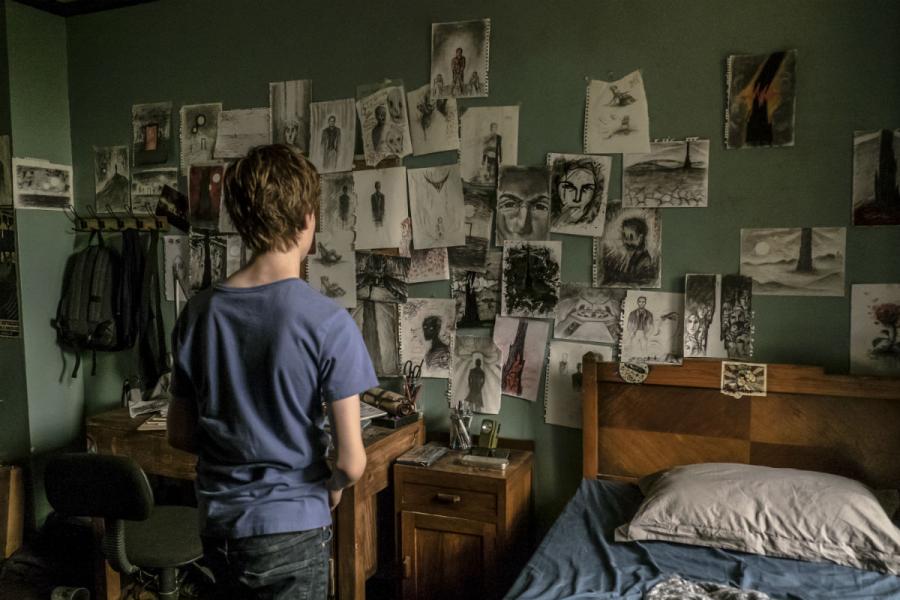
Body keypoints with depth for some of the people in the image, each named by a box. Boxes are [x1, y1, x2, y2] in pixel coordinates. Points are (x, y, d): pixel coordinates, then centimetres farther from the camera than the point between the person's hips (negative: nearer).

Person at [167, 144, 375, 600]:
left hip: (217, 523, 5)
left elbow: (180, 435, 4)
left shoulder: (198, 314, -6)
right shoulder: (328, 322, -21)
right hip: (292, 528, -5)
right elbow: (351, 462, -19)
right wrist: (332, 486, 1)